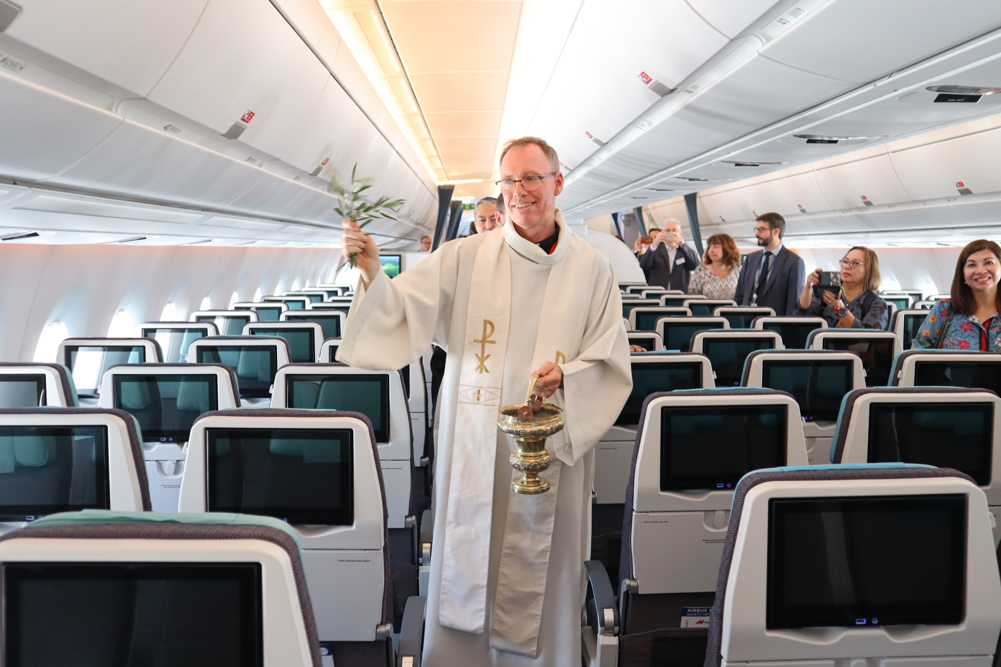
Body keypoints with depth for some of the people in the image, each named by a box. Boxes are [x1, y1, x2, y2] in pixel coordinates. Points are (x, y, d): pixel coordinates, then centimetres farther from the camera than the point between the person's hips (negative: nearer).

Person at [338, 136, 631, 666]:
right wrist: (373, 274, -26)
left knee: (541, 575, 9)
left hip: (553, 444, 0)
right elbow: (404, 309, -8)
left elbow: (611, 362, 1)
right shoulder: (464, 258, 1)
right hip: (475, 442, 0)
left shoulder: (591, 269, 3)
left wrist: (565, 377, -17)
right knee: (467, 562, 8)